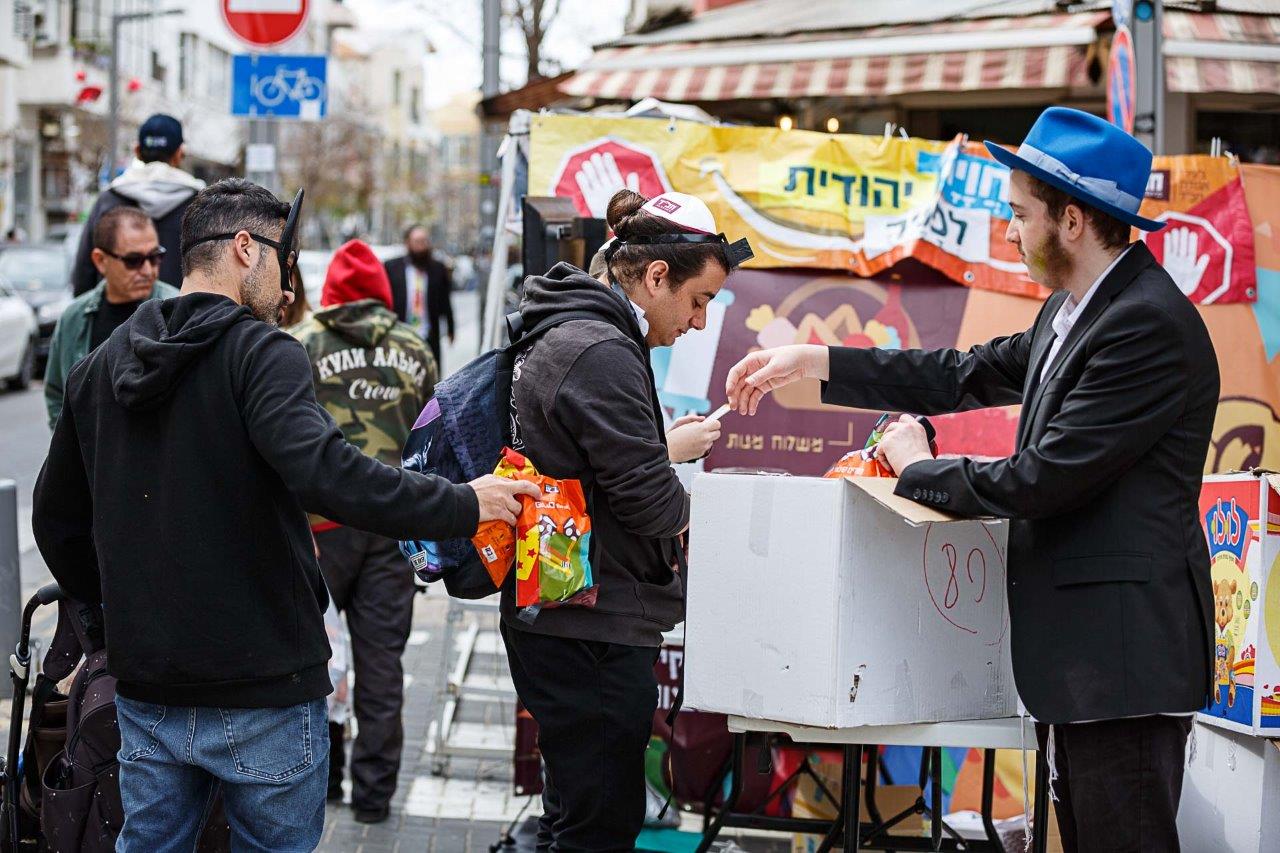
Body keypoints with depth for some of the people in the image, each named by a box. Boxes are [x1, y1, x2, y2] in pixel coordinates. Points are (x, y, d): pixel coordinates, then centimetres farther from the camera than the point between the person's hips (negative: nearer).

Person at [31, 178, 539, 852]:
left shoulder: (99, 366, 10)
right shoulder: (262, 353, -13)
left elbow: (55, 518, 17)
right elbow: (323, 474, -29)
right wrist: (465, 506, -22)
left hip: (145, 688, 6)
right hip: (261, 692, -6)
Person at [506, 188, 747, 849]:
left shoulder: (564, 335, 16)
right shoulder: (603, 354, -18)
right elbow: (648, 499, -20)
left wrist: (666, 444, 10)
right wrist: (691, 503, 0)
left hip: (560, 624, 11)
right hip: (594, 632, -11)